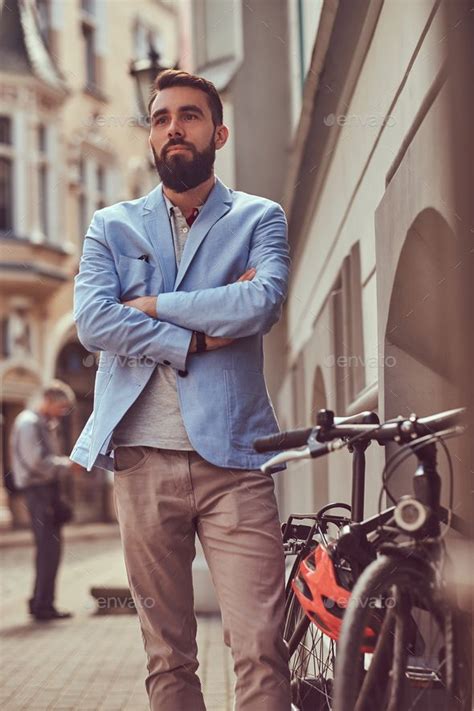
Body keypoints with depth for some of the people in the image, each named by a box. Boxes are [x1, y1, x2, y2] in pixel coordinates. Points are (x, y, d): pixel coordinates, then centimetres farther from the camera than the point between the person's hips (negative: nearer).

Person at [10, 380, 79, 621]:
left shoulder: (46, 424, 19)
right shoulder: (29, 422, -12)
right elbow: (37, 461, -20)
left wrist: (67, 463, 8)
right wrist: (67, 464, -14)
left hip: (48, 488, 10)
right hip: (38, 490, -10)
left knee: (48, 547, 12)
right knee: (49, 548, -10)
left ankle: (40, 602, 20)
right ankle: (42, 605, -5)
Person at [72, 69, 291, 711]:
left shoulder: (259, 218, 11)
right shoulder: (112, 226, 15)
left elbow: (262, 303, -10)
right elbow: (92, 320, -3)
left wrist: (153, 305, -5)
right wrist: (200, 335, -9)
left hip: (232, 456, -1)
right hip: (143, 459, 2)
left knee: (261, 648, -8)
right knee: (168, 657, 7)